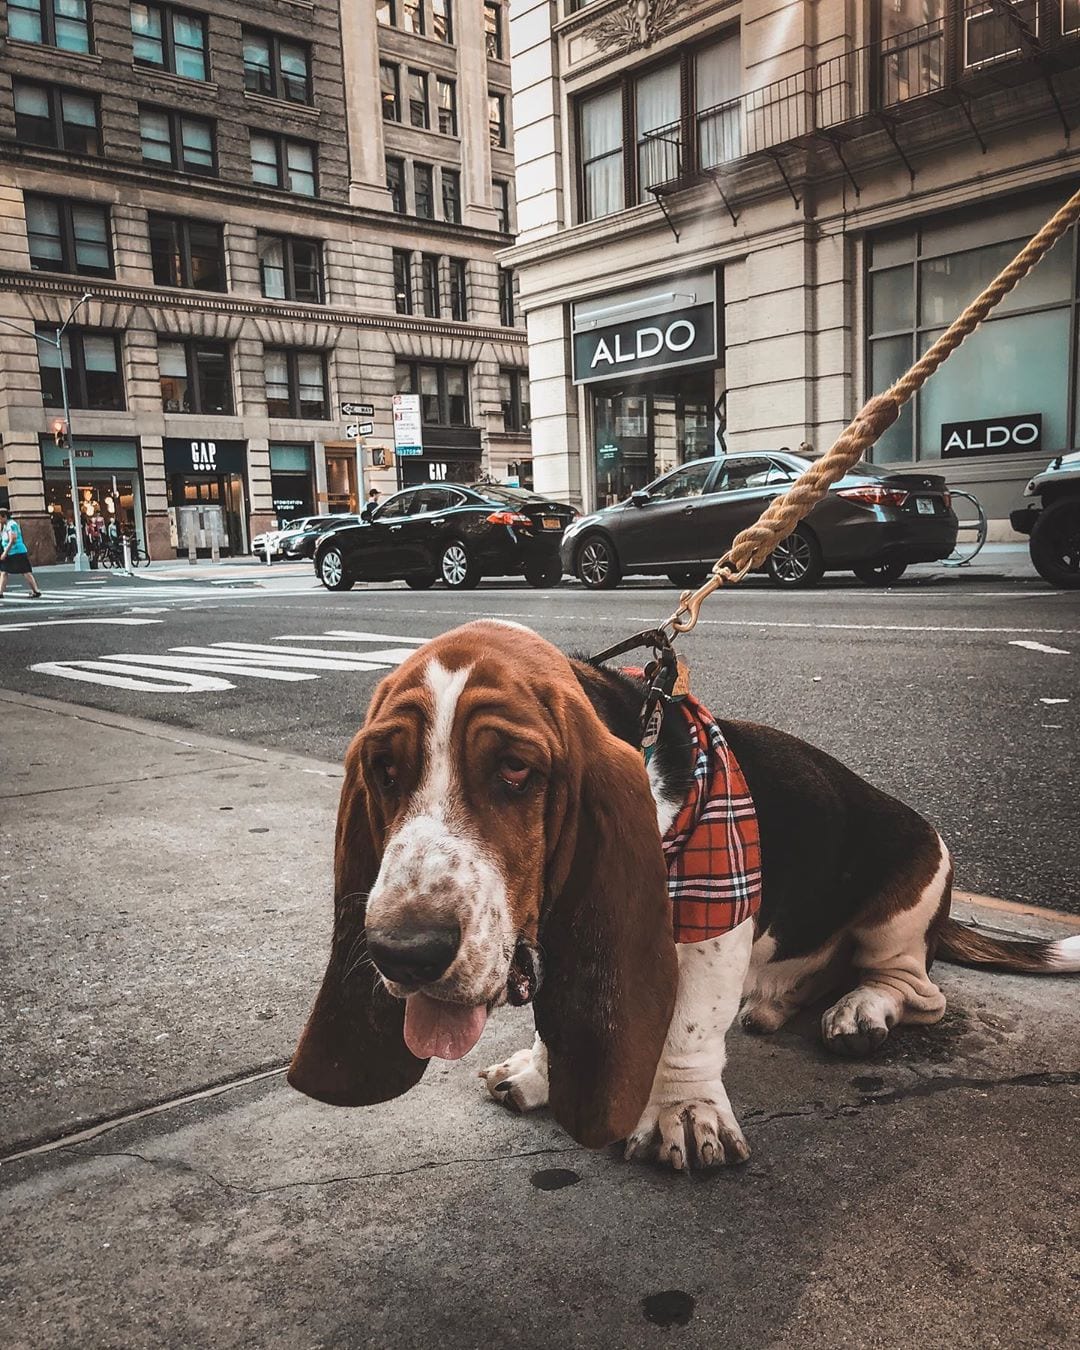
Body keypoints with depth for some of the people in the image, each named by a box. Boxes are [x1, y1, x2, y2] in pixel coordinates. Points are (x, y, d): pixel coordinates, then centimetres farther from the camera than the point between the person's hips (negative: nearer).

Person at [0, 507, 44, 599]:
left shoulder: (11, 525, -14)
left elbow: (12, 540, -20)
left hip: (18, 552, -9)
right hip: (9, 554, 9)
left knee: (25, 573, -7)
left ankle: (36, 591, -4)